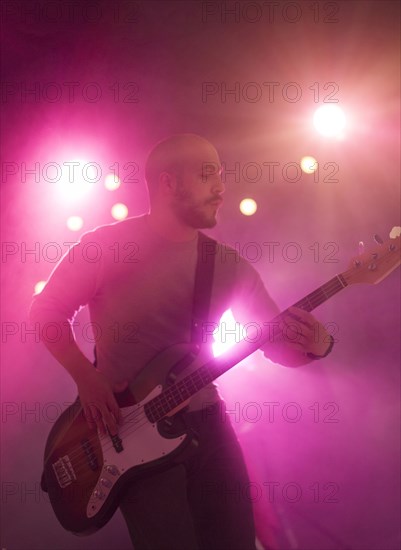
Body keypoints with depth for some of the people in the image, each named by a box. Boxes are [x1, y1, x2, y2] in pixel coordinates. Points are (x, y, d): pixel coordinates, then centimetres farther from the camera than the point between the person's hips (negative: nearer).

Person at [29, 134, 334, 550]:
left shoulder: (229, 265, 4)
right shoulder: (105, 246, -7)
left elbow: (277, 342, 5)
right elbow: (47, 309, -1)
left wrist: (315, 344, -18)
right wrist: (87, 379, -14)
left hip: (203, 419, 4)